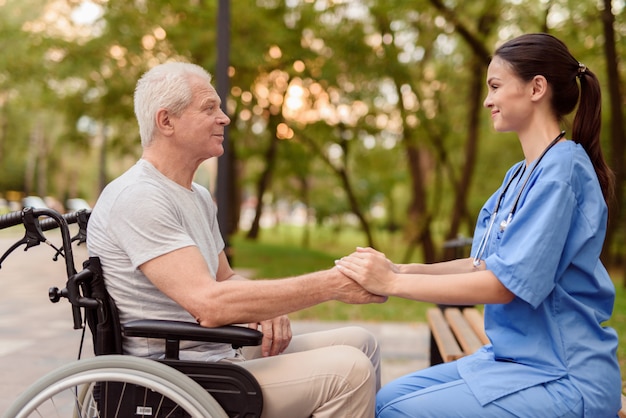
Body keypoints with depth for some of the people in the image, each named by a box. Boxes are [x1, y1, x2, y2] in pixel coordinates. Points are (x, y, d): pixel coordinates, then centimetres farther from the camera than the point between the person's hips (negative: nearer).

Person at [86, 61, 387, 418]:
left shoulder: (199, 197, 15)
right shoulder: (137, 199, -19)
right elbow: (209, 303, -28)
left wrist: (267, 307, -3)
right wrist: (331, 284, -24)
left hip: (220, 354, 10)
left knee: (359, 342, 8)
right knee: (348, 369, -20)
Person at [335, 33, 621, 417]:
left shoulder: (563, 166, -18)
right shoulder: (520, 175, 12)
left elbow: (504, 282, -21)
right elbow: (483, 265, 10)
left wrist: (394, 282, -17)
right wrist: (401, 269, -4)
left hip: (564, 380, -8)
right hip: (511, 356, 8)